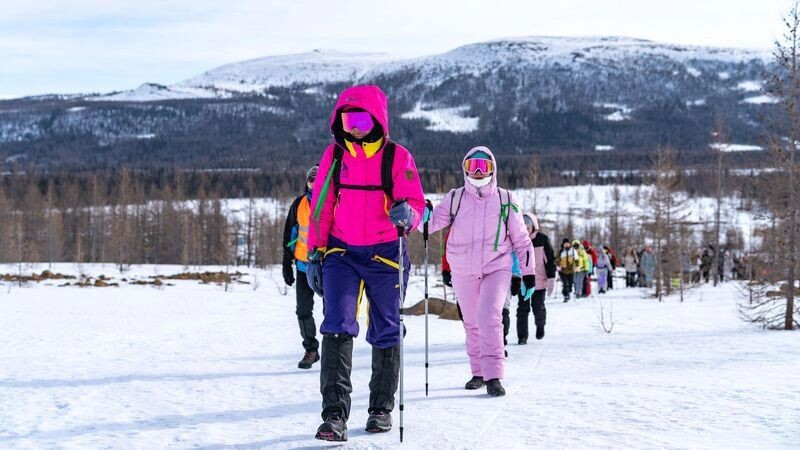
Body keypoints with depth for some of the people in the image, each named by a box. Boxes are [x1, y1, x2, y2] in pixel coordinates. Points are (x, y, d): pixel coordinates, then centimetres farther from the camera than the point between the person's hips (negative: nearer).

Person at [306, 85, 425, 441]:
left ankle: (382, 408, 25)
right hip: (341, 253, 1)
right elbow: (321, 207, 9)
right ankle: (335, 414, -17)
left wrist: (406, 214, -29)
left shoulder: (397, 157, -2)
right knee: (337, 328, -14)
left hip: (384, 255, -1)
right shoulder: (334, 155, 5)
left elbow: (416, 204, -6)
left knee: (385, 332, 9)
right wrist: (314, 253, 6)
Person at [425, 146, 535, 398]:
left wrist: (528, 271, 5)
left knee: (489, 317, -20)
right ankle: (479, 372, 26)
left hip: (497, 268, -2)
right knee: (472, 324, 11)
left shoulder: (505, 200, 2)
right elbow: (432, 223, -6)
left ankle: (493, 376, -19)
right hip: (463, 271, 2)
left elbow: (521, 239, 7)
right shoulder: (455, 198, 3)